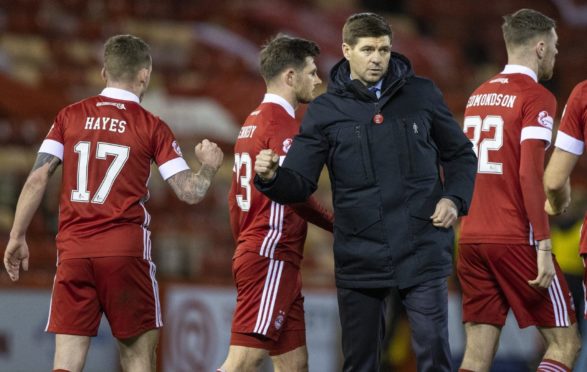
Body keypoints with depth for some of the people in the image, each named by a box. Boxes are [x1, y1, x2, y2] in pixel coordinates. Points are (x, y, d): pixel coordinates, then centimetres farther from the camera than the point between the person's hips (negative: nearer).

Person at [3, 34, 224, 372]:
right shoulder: (152, 126, 1)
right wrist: (210, 165, 20)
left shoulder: (70, 116, 7)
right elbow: (191, 192, -1)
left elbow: (37, 179, 1)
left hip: (73, 251, 2)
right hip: (126, 250, -2)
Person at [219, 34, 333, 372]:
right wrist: (339, 227, -12)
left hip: (250, 253, 11)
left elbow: (236, 198, 23)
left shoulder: (252, 122, 19)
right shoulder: (283, 123, -11)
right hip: (272, 258, -11)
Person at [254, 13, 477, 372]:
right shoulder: (325, 110, 2)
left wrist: (455, 198, -3)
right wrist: (272, 177, -22)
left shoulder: (422, 94, 4)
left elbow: (460, 154, 14)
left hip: (422, 251, -1)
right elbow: (300, 183, -1)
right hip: (360, 257, 1)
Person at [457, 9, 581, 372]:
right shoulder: (537, 97, -7)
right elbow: (530, 174, -16)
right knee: (564, 342, 3)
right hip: (516, 240, -7)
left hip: (471, 237, 7)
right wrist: (544, 247, -17)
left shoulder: (478, 96, 15)